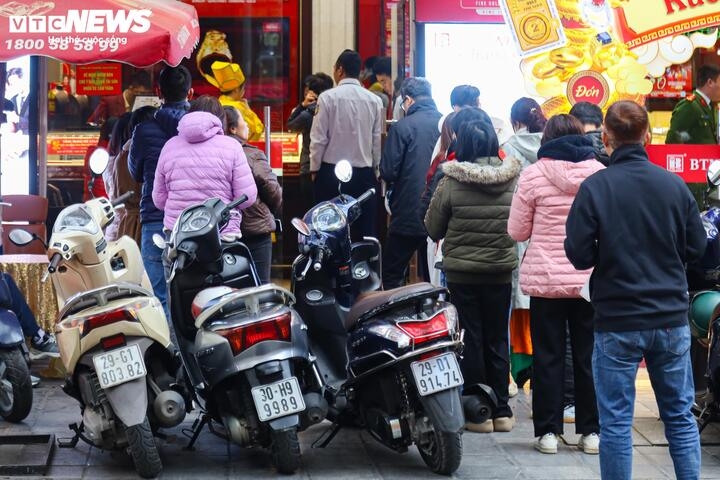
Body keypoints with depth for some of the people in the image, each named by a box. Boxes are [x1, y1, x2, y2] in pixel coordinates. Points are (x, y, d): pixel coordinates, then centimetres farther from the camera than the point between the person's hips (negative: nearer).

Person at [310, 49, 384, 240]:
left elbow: (318, 138, -7)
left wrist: (314, 168, 5)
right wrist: (373, 169, 14)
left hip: (332, 172, -2)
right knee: (365, 230, 4)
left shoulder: (328, 97, -7)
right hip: (364, 173, 2)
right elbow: (377, 140, 3)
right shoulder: (374, 100, 1)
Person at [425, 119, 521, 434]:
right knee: (498, 339, 12)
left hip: (462, 271, -2)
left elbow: (432, 228, -3)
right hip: (501, 271, 2)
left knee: (471, 340, 6)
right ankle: (501, 410, 16)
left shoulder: (451, 183, -13)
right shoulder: (512, 181, -6)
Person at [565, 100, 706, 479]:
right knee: (680, 416, 13)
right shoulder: (674, 185, -3)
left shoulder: (594, 187, -11)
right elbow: (696, 246, 4)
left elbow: (578, 255, -11)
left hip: (617, 322, -3)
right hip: (672, 319, 3)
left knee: (616, 422, 5)